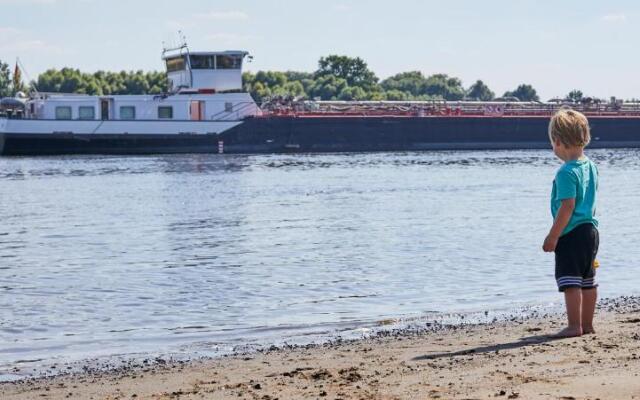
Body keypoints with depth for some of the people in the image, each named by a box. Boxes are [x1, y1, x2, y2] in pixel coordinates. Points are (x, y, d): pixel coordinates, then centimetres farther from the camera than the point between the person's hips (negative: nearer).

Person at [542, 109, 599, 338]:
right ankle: (587, 325, 21)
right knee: (588, 281, 14)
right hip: (590, 230, 9)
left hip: (571, 233, -9)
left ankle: (574, 326, -5)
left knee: (570, 281, -5)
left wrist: (553, 236, -17)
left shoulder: (567, 172, -18)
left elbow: (567, 207, -21)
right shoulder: (590, 166, 10)